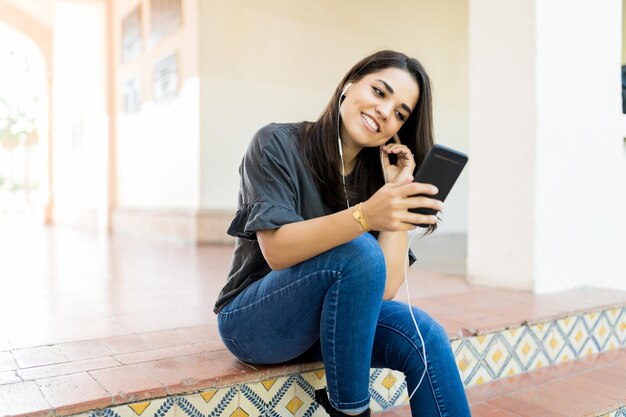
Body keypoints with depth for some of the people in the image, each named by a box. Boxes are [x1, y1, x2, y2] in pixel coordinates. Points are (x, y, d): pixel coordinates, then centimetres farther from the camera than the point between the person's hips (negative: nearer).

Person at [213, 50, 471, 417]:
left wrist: (397, 190, -16)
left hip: (329, 319, 4)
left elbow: (385, 288, -11)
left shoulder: (377, 175, -1)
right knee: (359, 252, -30)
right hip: (254, 320, -4)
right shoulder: (279, 144, -12)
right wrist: (363, 215, -41)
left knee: (424, 338, -23)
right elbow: (276, 251, -26)